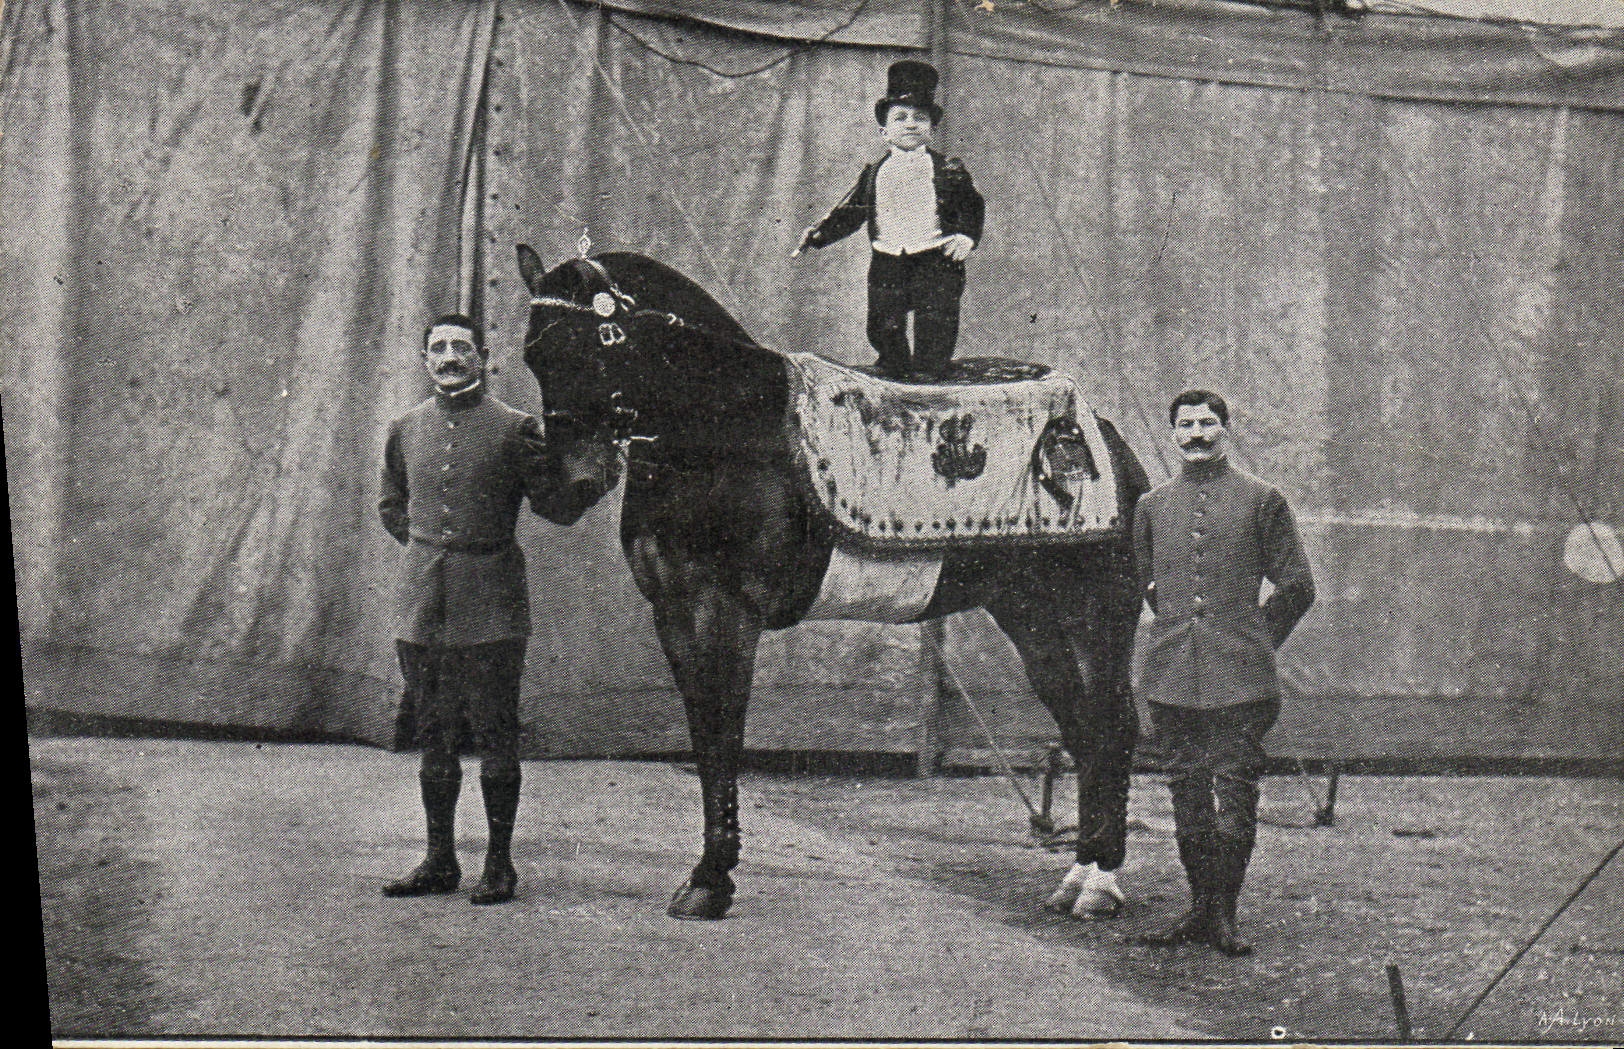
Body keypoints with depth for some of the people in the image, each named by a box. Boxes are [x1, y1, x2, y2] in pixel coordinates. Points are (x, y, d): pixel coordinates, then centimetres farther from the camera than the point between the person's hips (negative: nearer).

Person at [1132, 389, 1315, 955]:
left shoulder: (1261, 500, 3)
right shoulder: (1152, 505, 12)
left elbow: (1297, 586, 7)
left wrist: (1256, 644, 7)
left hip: (1239, 675, -3)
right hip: (1171, 674, 3)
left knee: (1234, 787, -3)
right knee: (1187, 787, 6)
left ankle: (1224, 913, 4)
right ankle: (1200, 906, 15)